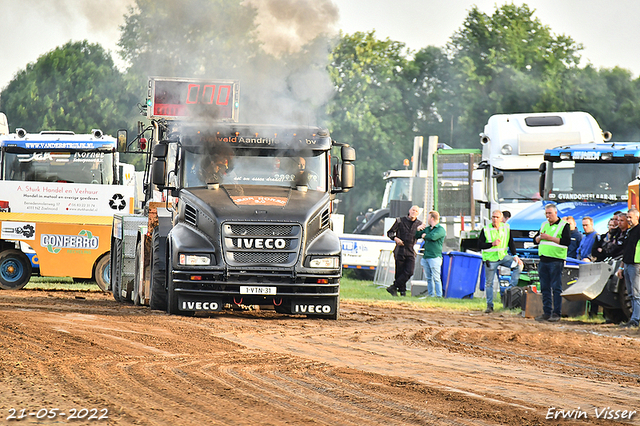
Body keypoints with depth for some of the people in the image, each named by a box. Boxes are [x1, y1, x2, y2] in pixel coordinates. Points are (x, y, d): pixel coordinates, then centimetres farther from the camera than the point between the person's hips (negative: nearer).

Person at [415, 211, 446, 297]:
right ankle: (430, 294, 14)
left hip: (434, 257, -8)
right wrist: (418, 230, 2)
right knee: (428, 278, 9)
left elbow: (433, 237, -22)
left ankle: (439, 295, -6)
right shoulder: (427, 229, 20)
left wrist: (424, 236, -3)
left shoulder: (440, 229, -5)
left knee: (436, 278, -8)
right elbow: (417, 235, 23)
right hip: (426, 257, 8)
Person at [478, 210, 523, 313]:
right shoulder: (486, 230, -4)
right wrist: (492, 244, -18)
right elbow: (479, 245, -7)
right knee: (489, 283, 0)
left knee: (519, 265, -18)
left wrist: (515, 256, -4)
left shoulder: (506, 228, 3)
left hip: (503, 256, 2)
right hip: (490, 259, -2)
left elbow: (511, 243, 7)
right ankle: (489, 305, 8)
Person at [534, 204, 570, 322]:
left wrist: (550, 238, -15)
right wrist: (540, 237, -1)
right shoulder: (544, 225, 19)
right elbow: (535, 240, 23)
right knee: (545, 288, 7)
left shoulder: (563, 225, -1)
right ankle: (546, 312, 11)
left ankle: (556, 313, -4)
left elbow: (567, 241, -13)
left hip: (556, 260, -7)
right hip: (543, 260, 7)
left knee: (556, 288, -6)